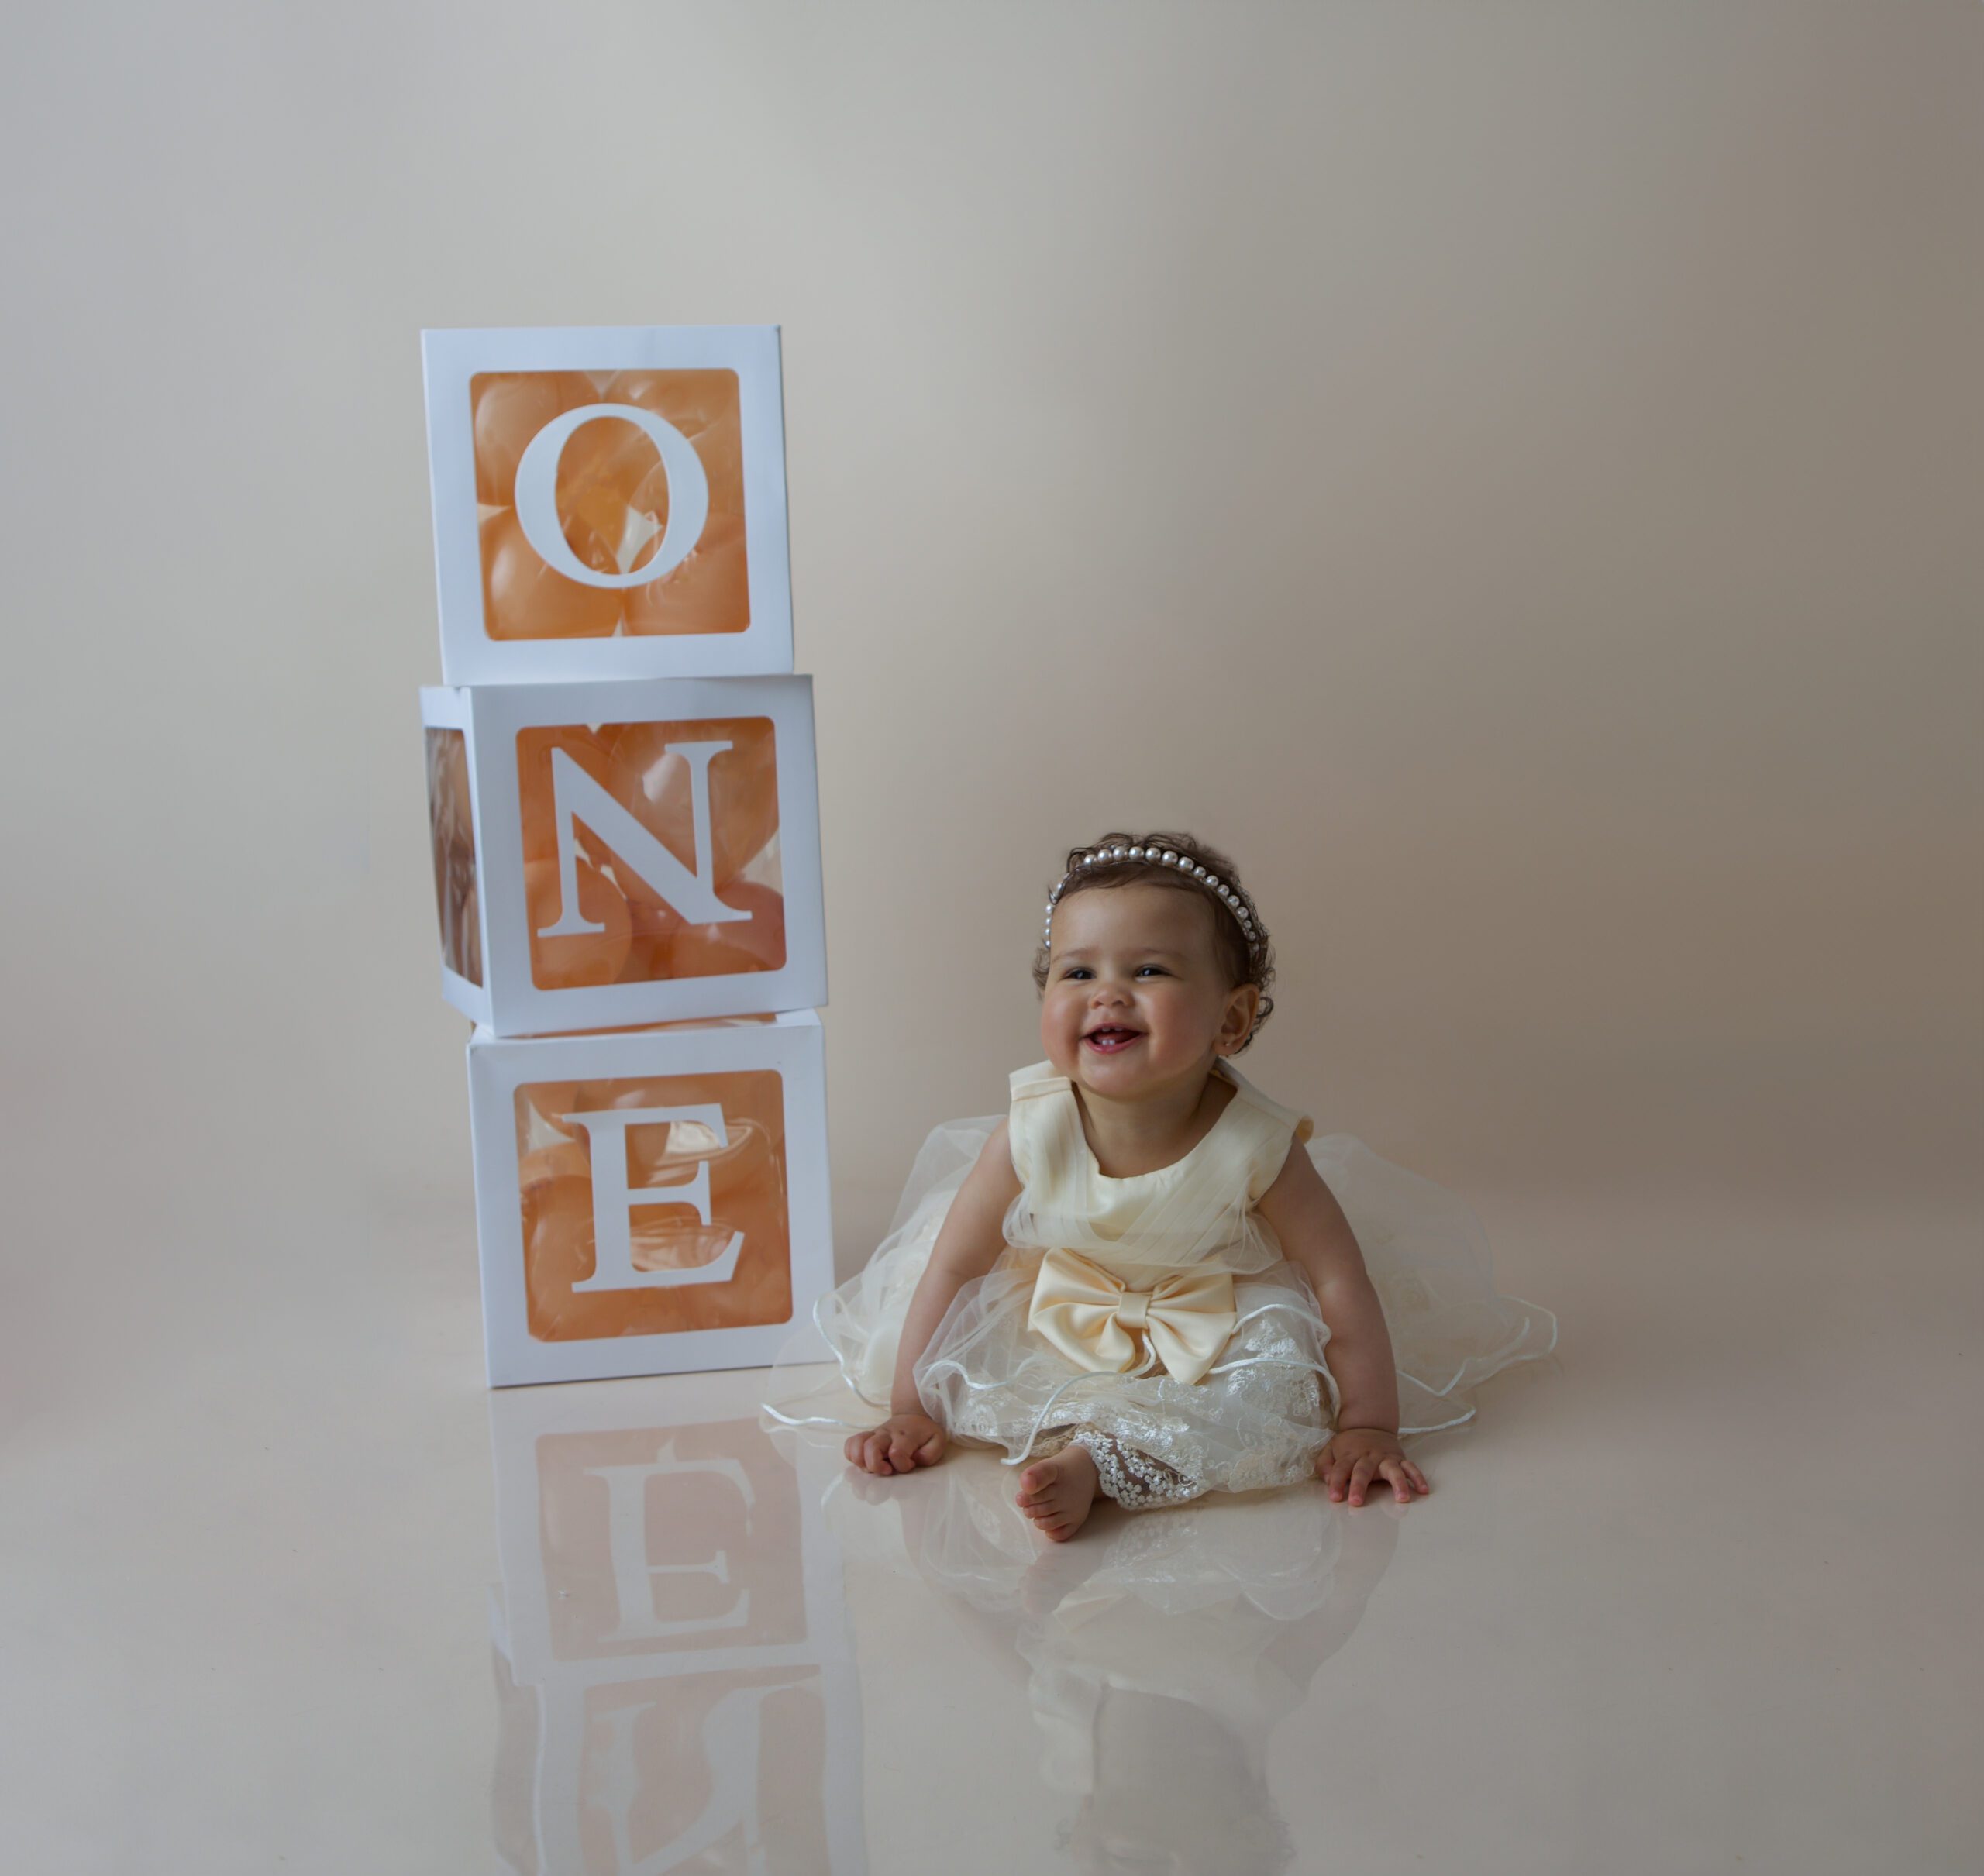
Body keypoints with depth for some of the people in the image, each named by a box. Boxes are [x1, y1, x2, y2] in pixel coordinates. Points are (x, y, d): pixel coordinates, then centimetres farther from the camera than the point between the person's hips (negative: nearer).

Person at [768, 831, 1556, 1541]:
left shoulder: (1256, 1147, -29)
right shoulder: (1031, 1134, -25)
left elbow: (1341, 1279, -19)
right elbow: (952, 1264, -15)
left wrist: (1367, 1426, -20)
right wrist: (911, 1411, -13)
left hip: (1218, 1335, -2)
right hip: (1064, 1328, 2)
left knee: (1278, 1389, -29)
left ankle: (1096, 1463, -33)